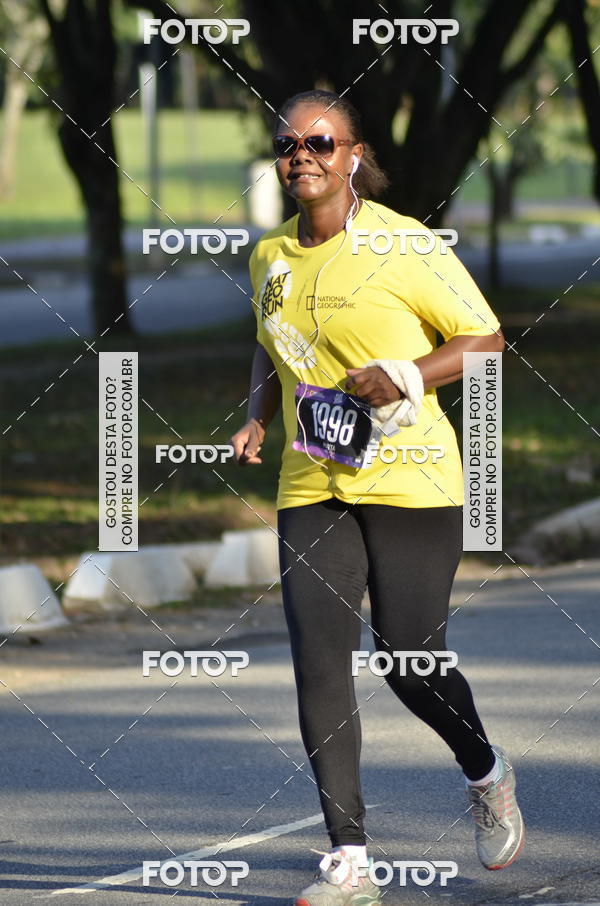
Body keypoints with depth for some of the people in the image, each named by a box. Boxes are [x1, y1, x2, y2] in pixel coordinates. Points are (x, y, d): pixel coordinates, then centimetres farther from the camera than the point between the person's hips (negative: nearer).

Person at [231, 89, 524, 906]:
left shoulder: (406, 246, -8)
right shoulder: (271, 257, 9)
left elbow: (486, 339, -3)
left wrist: (407, 376, -18)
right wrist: (257, 420, 7)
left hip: (410, 485, -4)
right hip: (312, 491, 5)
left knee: (412, 663, -3)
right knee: (318, 663, -7)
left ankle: (487, 776, 30)